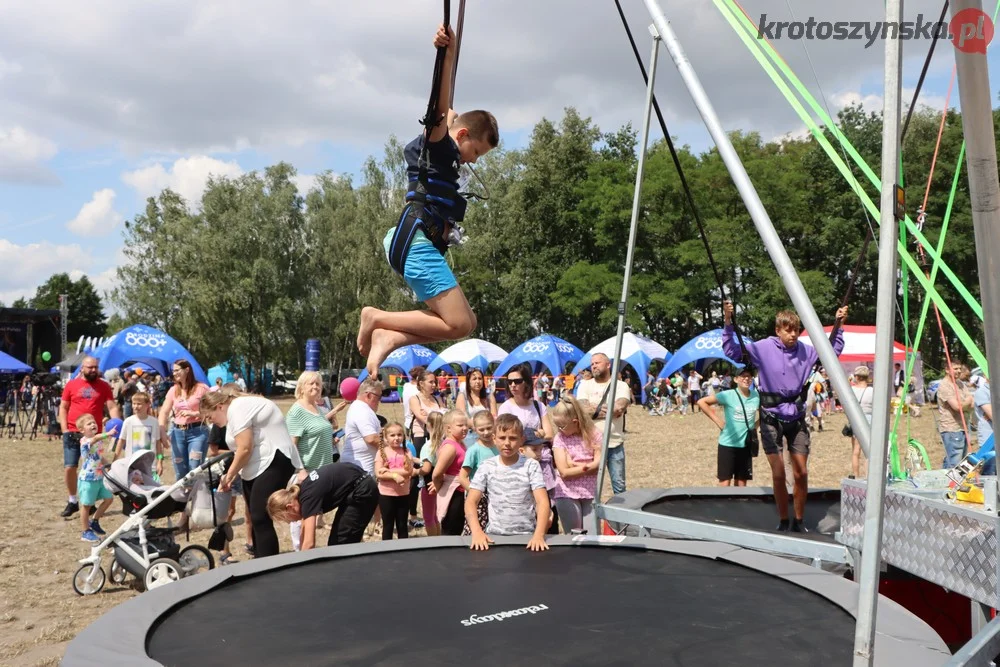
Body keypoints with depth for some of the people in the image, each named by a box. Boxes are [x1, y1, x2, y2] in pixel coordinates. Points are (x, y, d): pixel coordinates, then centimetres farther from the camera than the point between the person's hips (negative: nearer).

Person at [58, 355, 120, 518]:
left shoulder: (103, 386, 2)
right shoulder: (71, 384, 3)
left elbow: (112, 407, -2)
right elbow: (63, 407, 5)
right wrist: (64, 429, -4)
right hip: (72, 433, 0)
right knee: (70, 467, 0)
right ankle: (73, 501, 16)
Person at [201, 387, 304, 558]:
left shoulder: (237, 408, -12)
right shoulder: (239, 407, 18)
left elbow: (245, 449, -18)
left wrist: (228, 476, -5)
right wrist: (233, 477, 9)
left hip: (273, 464, -11)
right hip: (258, 468, 11)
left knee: (261, 519, -12)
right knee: (257, 519, 13)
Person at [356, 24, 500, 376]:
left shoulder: (442, 154, 24)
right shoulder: (438, 146, -3)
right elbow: (440, 110, -23)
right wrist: (448, 54, -34)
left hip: (418, 247, 11)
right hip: (417, 244, -11)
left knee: (465, 321, 7)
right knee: (458, 324, -14)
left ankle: (387, 338, -3)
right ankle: (377, 318, -7)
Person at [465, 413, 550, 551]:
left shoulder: (531, 465, -1)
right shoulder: (487, 467, 3)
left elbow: (543, 501, -9)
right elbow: (471, 501, -2)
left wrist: (539, 534, -25)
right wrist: (477, 531, -19)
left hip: (527, 534, -1)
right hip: (494, 535, 1)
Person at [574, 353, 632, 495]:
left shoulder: (621, 385, 2)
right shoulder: (585, 384, 4)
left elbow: (620, 408, -16)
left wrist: (595, 409, -11)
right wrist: (610, 409, -11)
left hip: (615, 443, 0)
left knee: (619, 484, 8)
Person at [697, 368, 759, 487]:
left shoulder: (756, 396, 0)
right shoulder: (728, 395, -12)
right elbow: (701, 402, -12)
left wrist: (756, 425, 4)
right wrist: (717, 419, -13)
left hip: (746, 445, 4)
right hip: (727, 444, -4)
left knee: (742, 482, 12)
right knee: (725, 482, -1)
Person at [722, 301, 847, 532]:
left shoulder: (805, 350, 3)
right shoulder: (763, 348, -7)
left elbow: (833, 352, 20)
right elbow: (732, 351, -10)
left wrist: (838, 325, 13)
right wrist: (728, 323, -19)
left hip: (797, 420, 3)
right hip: (772, 420, -3)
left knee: (801, 473, 2)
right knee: (778, 474, -4)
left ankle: (799, 521, 18)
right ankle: (783, 521, 13)